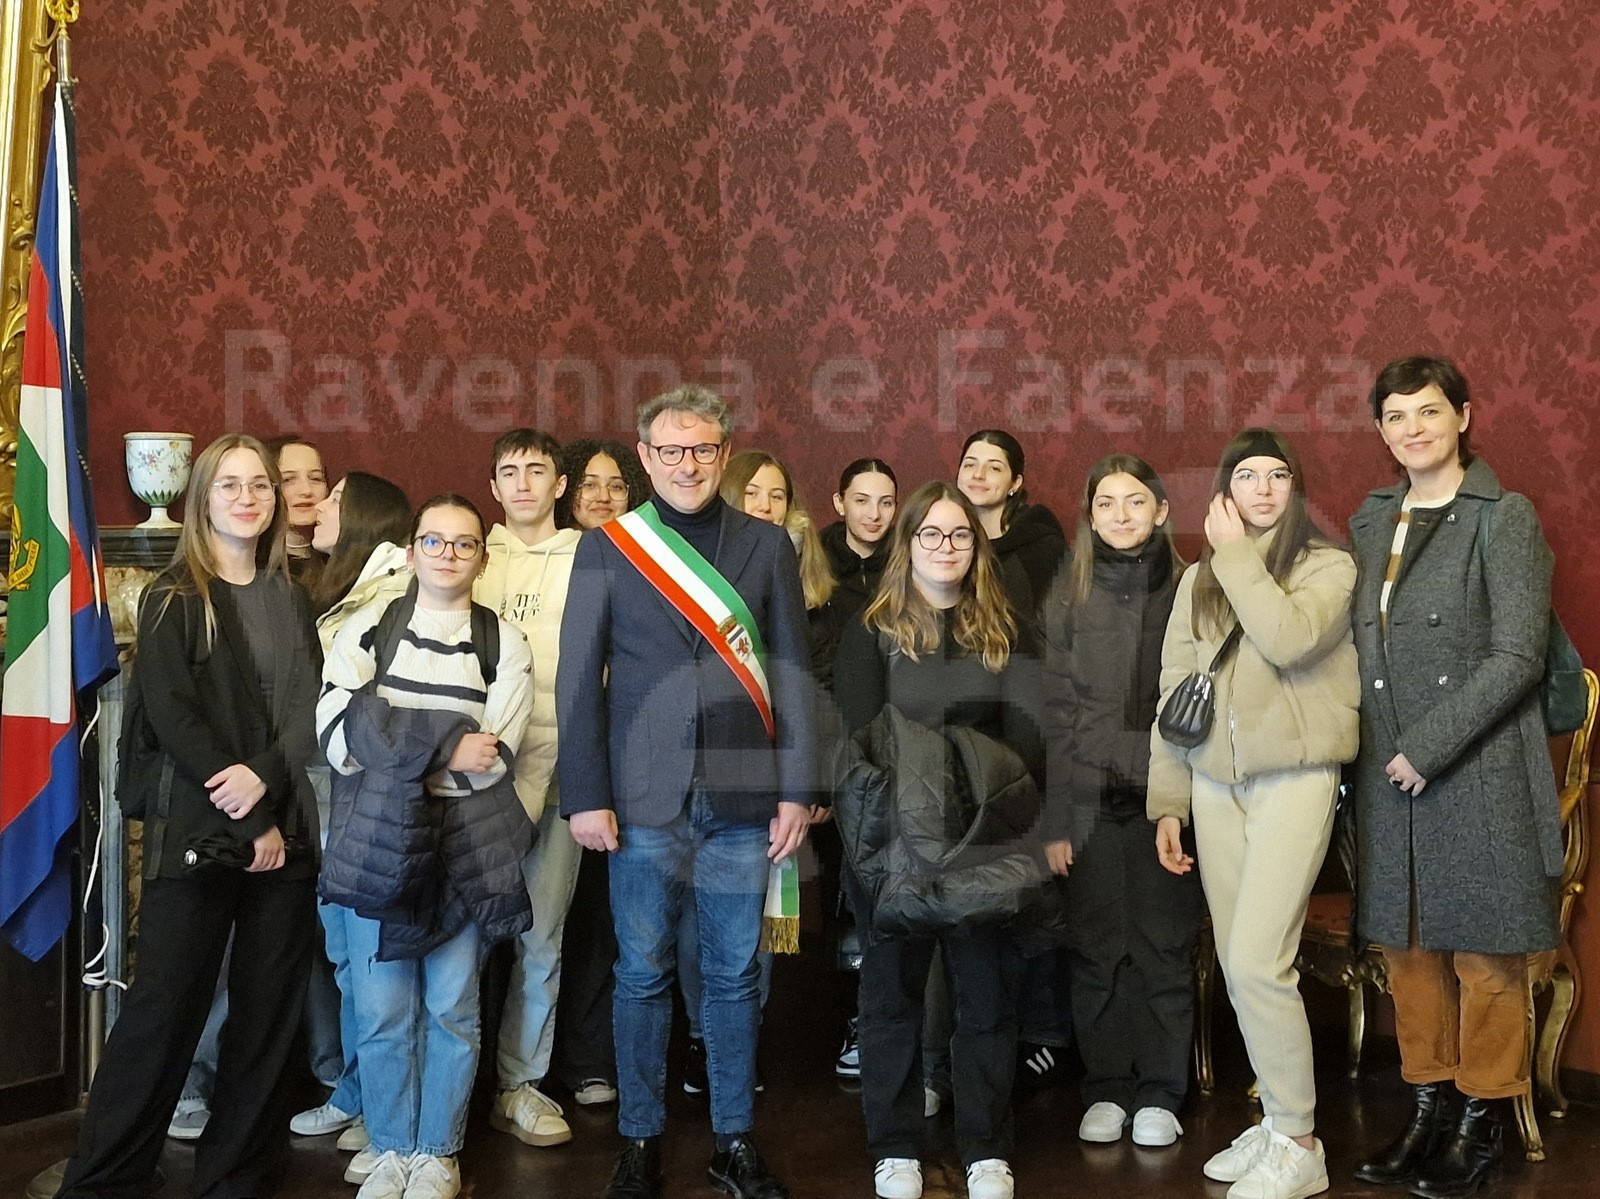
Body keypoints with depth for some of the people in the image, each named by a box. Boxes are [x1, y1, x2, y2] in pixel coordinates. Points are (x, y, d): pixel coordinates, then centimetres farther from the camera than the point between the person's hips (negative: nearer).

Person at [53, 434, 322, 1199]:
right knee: (165, 1004, -5)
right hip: (196, 829, -4)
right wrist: (248, 823, -11)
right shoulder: (173, 597, 1)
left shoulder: (290, 599, 14)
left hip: (284, 829, 4)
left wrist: (265, 773, -15)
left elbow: (310, 706, 5)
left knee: (269, 1008, 4)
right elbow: (171, 714, -8)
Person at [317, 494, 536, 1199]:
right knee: (382, 1011, 3)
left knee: (452, 1008, 4)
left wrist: (393, 751, -9)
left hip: (466, 844, 0)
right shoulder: (365, 630, 7)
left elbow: (493, 760, -6)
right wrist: (448, 749, -12)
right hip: (377, 841, 0)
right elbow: (338, 737, -6)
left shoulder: (505, 645, 6)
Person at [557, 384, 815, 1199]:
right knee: (643, 974, 6)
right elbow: (578, 680, 2)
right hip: (644, 798, -1)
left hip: (744, 799, 1)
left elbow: (790, 673, 6)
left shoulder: (767, 547, 7)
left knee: (735, 975, 8)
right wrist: (584, 794, -5)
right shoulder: (606, 548, 4)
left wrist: (795, 789, 0)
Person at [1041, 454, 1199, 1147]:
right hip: (1092, 800, 1)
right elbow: (1056, 713, 4)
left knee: (1166, 948, 3)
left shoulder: (1189, 591, 4)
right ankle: (1105, 1089, 18)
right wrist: (1056, 819, -2)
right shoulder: (1068, 596, 7)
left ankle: (1159, 1095, 16)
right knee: (1096, 949, 4)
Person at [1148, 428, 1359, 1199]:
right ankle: (1275, 1119, 21)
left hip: (1293, 778, -5)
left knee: (1257, 962, -13)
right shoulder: (1198, 580, 13)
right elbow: (1173, 693, 12)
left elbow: (1288, 639, -21)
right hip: (1213, 784, 5)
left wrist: (1237, 556, -11)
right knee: (1237, 968, 7)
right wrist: (1167, 801, 8)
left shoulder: (1328, 566, -1)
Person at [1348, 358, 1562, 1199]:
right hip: (1388, 775, 5)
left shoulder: (1505, 518, -6)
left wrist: (1426, 749, -15)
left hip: (1479, 772, -5)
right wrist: (1374, 753, 2)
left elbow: (1516, 657, -12)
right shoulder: (1372, 523, 11)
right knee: (1408, 947, 11)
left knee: (1483, 955, 3)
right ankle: (1428, 1108, 23)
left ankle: (1482, 1123, 15)